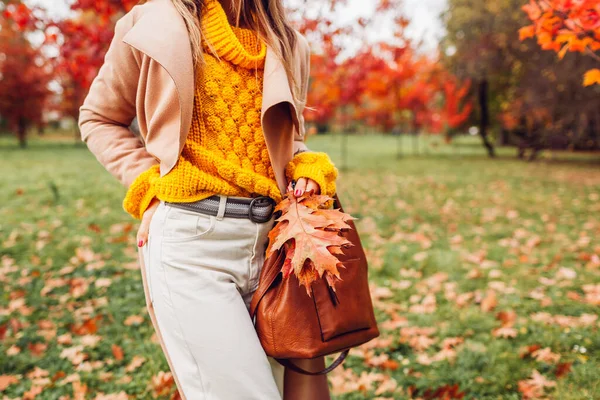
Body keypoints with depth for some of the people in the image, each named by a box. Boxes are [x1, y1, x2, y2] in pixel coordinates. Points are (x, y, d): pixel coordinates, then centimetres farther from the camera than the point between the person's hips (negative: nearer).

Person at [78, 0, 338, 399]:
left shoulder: (287, 45, 13)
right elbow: (98, 119, 12)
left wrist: (306, 168, 4)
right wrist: (150, 182, -3)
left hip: (270, 236, 5)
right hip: (190, 235, -4)